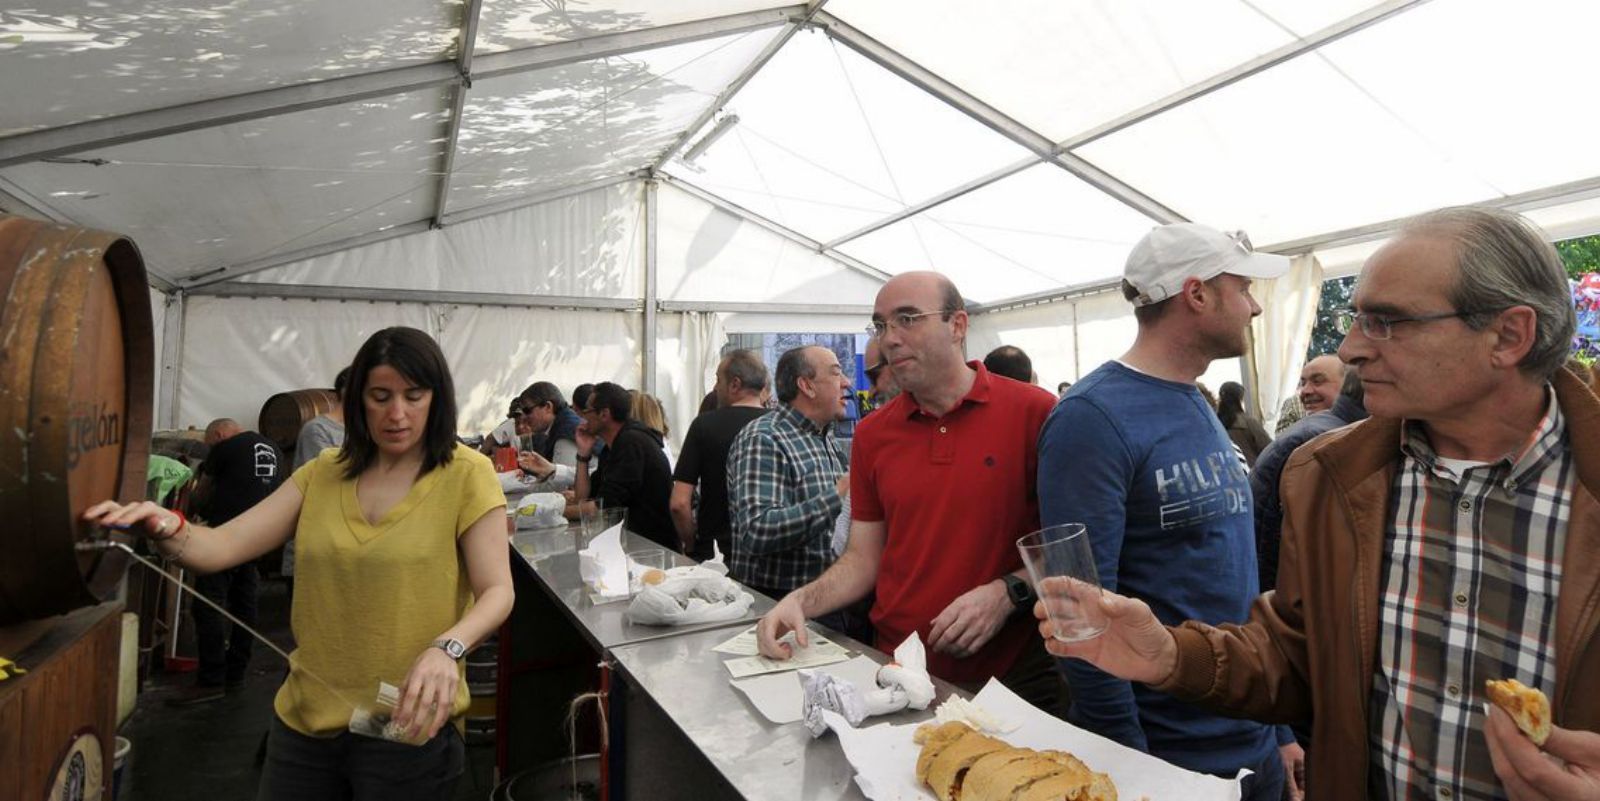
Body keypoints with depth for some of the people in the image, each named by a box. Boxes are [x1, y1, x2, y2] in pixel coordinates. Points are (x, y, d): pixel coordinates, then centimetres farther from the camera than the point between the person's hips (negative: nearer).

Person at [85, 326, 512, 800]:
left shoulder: (466, 475, -9)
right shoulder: (324, 472, 6)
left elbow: (497, 592, -13)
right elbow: (220, 547, 0)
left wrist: (446, 649, -31)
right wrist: (164, 528, -21)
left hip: (407, 724, -4)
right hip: (305, 717, 5)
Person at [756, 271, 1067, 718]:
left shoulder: (1034, 413, -10)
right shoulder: (872, 435, 4)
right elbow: (864, 559, 6)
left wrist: (1009, 593, -20)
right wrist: (802, 600, -10)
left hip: (1013, 676, -3)